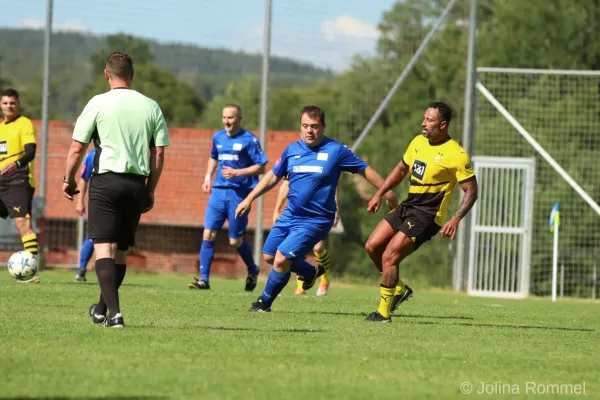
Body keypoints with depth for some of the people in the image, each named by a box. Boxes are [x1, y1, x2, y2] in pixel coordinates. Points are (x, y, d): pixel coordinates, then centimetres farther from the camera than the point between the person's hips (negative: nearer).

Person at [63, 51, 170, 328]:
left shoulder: (98, 103, -3)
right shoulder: (151, 107, 8)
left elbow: (77, 148, -3)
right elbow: (159, 153, 6)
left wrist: (68, 180, 12)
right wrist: (150, 191, 15)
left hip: (106, 181, -4)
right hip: (137, 184, 4)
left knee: (104, 248, -7)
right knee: (120, 250, 16)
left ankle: (114, 312, -21)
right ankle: (102, 309, 29)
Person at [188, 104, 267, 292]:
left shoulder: (249, 140, -7)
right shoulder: (218, 137, 11)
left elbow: (260, 167, -8)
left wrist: (237, 172, -18)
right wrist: (208, 177, 14)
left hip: (239, 193, -5)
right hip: (218, 191, 5)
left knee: (235, 241, 1)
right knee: (208, 234, -8)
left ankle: (253, 270, 29)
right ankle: (204, 279, -6)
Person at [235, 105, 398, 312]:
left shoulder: (336, 150, -9)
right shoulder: (292, 150, 4)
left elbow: (365, 170, -1)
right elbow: (273, 176, 15)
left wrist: (387, 192, -2)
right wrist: (249, 199, 11)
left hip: (316, 220, -6)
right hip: (290, 216, 6)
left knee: (281, 259, -16)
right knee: (269, 256, 11)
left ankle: (264, 303, 4)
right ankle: (311, 272, 35)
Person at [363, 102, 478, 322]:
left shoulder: (456, 155, -15)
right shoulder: (418, 142, 7)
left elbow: (471, 190, -12)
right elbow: (401, 169, 22)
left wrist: (456, 219, -23)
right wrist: (379, 194, 16)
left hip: (427, 215, -8)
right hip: (408, 206, 8)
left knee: (389, 256, -15)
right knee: (372, 246, 3)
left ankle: (384, 313, -4)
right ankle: (398, 289, 21)